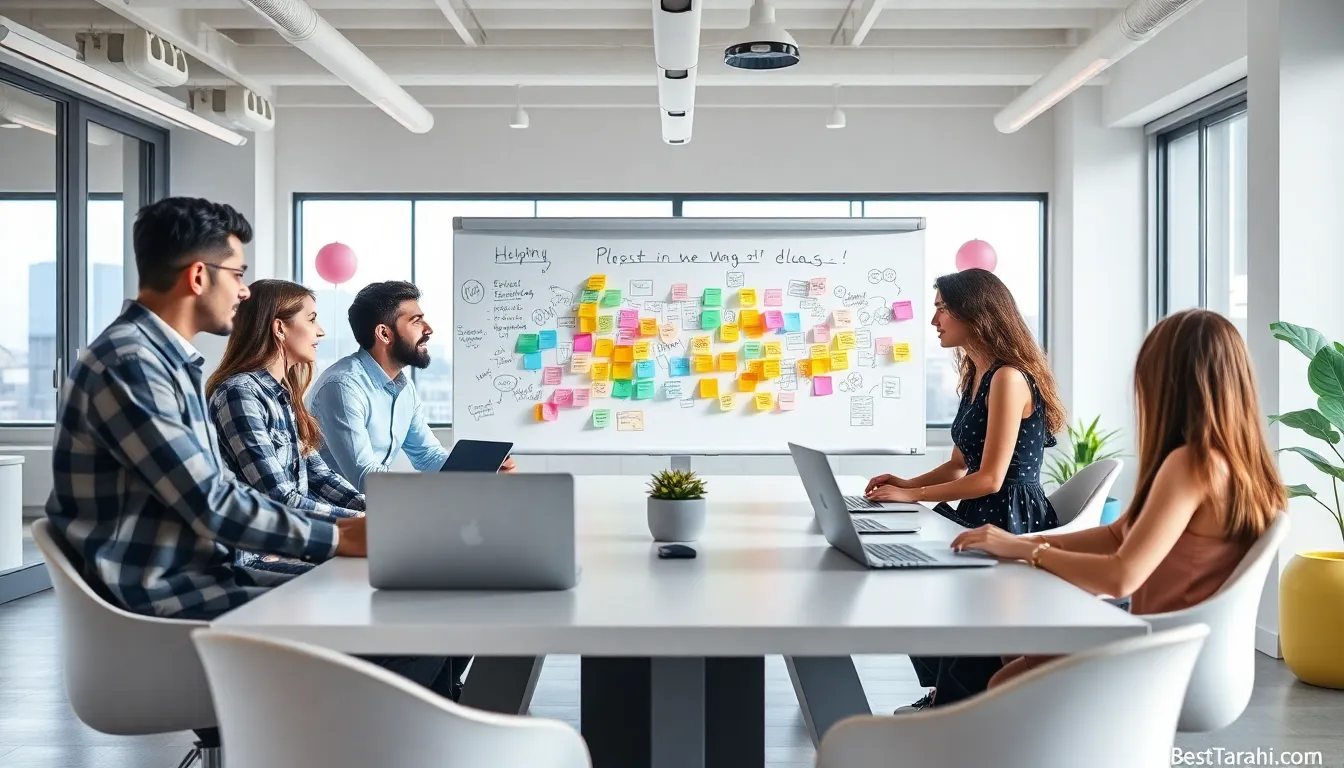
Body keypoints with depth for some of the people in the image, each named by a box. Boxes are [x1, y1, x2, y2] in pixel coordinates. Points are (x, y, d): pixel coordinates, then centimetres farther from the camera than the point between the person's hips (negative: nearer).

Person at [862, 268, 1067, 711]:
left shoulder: (1008, 378, -16)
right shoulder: (976, 376, 15)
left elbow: (990, 478, -20)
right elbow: (959, 465, 18)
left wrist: (913, 496, -14)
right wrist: (909, 483, 2)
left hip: (1013, 524, -9)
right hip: (982, 519, 9)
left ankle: (955, 699, 3)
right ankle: (945, 694, 11)